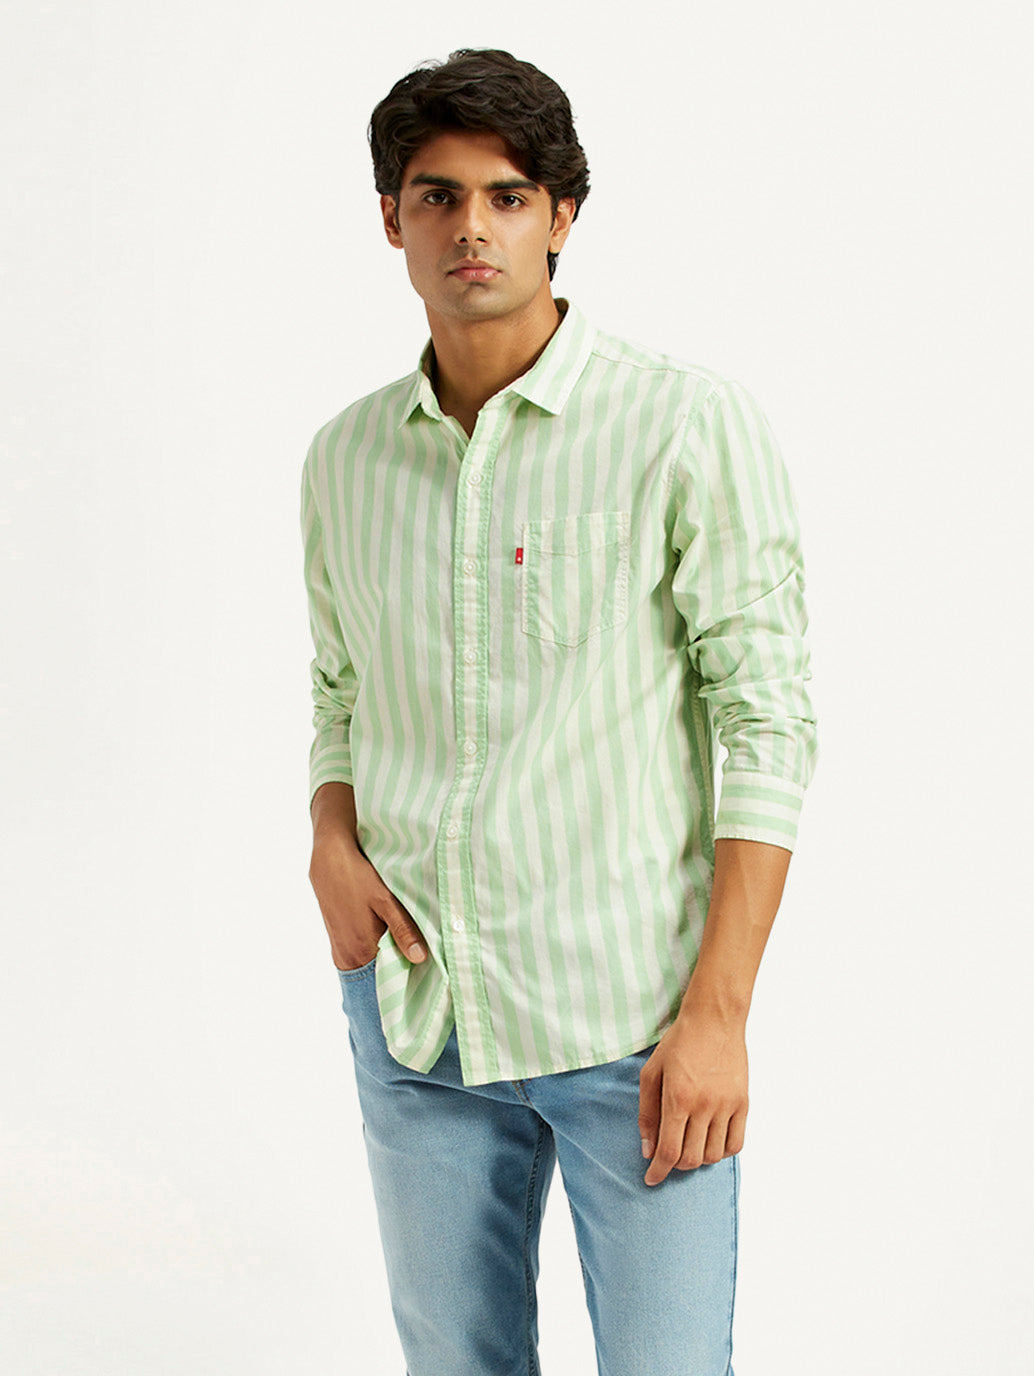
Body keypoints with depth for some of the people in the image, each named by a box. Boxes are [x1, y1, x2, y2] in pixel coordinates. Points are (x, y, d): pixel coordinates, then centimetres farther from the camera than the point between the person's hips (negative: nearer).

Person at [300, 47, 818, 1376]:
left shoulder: (692, 428, -9)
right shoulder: (343, 456, 7)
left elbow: (767, 726, -10)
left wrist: (718, 1012, -15)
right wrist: (332, 846, -2)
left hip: (630, 1021, -4)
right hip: (411, 1011, 5)